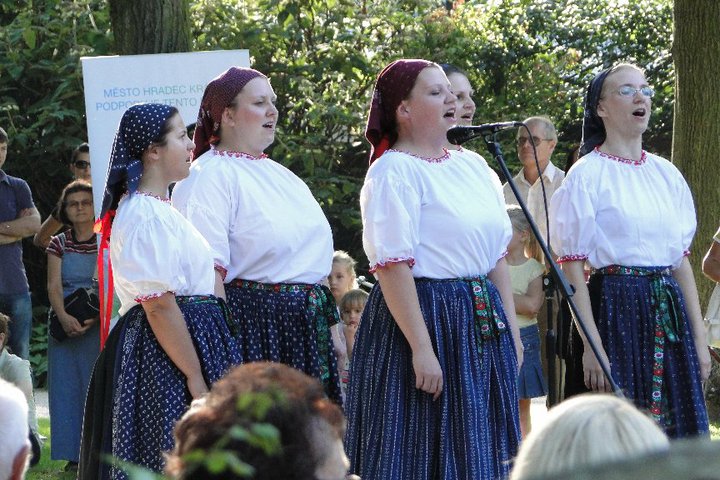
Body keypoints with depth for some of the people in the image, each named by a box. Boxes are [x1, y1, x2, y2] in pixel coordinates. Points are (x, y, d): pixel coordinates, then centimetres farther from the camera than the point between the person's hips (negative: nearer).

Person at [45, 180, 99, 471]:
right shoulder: (59, 244, 10)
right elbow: (54, 286, 0)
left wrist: (95, 317, -19)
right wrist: (64, 317, -18)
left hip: (101, 324, -2)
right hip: (66, 324, 2)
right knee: (68, 386, -1)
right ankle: (74, 455, 2)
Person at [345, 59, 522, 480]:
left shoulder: (473, 165, 13)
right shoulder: (394, 172, -11)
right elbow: (393, 267, -17)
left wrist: (511, 328, 12)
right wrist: (421, 347, -21)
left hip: (482, 321, 7)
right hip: (425, 317, -7)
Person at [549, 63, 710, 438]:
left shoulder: (667, 174, 13)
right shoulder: (587, 175, -4)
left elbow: (681, 260, 15)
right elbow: (573, 267, -8)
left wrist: (699, 338, 10)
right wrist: (592, 346, -15)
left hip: (669, 313, 5)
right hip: (615, 310, -5)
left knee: (676, 433, 4)